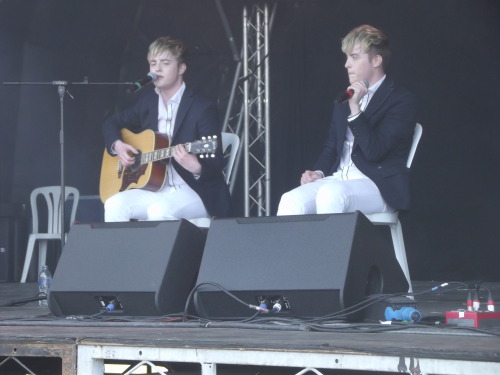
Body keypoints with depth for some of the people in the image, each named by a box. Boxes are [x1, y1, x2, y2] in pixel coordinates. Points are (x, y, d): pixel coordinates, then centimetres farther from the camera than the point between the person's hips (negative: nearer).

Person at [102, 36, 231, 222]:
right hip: (155, 189, 6)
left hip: (194, 191, -6)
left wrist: (196, 167, -36)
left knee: (159, 210, -36)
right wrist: (117, 145, 0)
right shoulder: (148, 99, 9)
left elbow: (217, 163, -13)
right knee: (114, 204, -22)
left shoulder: (202, 108, -10)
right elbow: (112, 123, 23)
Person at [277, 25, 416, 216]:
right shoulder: (343, 101, 21)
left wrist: (355, 109, -19)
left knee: (330, 193, -38)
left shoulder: (401, 100, -1)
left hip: (378, 186, -6)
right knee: (291, 200, -25)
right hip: (336, 179, 6)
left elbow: (374, 151, -12)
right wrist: (318, 172, 4)